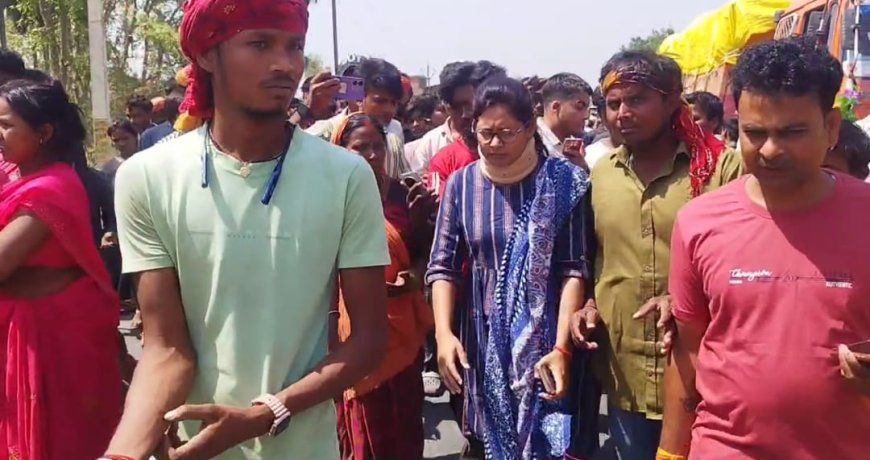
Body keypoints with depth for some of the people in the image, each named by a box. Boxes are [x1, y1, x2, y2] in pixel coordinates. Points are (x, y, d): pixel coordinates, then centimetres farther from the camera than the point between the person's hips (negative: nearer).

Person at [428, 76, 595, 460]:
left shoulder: (563, 182, -4)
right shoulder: (461, 183, 2)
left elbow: (574, 269, -8)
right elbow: (443, 266, 1)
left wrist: (562, 347, -17)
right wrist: (444, 334, -13)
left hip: (544, 342, -2)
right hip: (481, 342, 2)